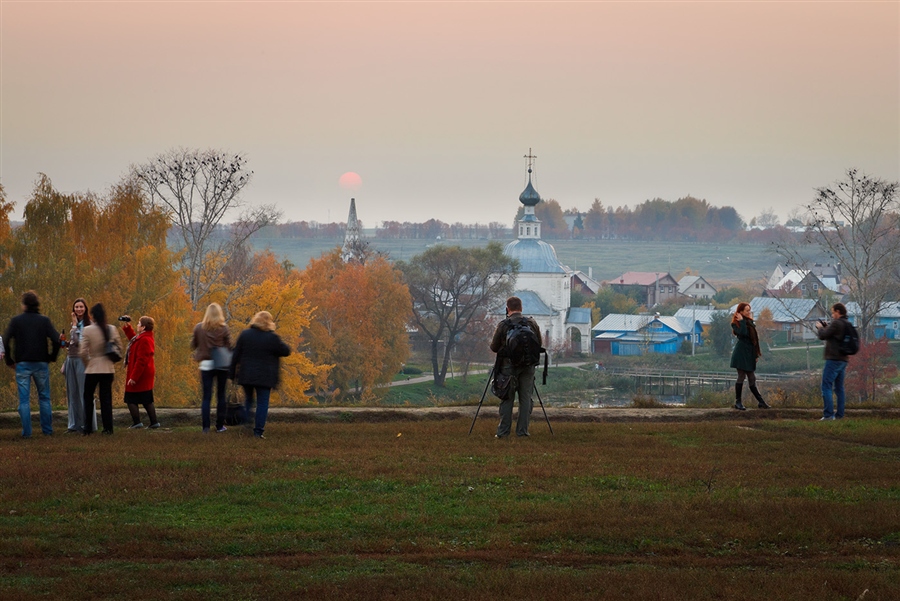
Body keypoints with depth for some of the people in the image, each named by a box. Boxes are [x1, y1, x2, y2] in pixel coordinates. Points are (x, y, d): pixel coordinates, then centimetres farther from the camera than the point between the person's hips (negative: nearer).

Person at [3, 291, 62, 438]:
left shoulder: (16, 320, -1)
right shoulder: (44, 320, 1)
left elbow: (6, 341, -7)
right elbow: (56, 340, -8)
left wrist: (9, 360, 4)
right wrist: (52, 357, 6)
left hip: (22, 364, -1)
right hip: (41, 364, 1)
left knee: (24, 399, 2)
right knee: (44, 398, 11)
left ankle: (26, 432, -2)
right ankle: (47, 430, 10)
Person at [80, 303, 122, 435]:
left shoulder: (87, 330, -11)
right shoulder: (113, 330, -1)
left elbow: (83, 352, -11)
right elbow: (119, 348, 6)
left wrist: (87, 363, 5)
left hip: (92, 369, -3)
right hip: (108, 369, 3)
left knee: (88, 398, 10)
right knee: (106, 398, 9)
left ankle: (88, 428, 6)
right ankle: (108, 428, 5)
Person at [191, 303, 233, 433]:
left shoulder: (199, 328, -1)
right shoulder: (223, 328, -5)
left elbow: (193, 345, 8)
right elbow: (229, 347, -5)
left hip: (206, 365, 0)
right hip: (222, 365, 0)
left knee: (206, 397, 2)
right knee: (221, 395, 10)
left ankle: (205, 426, -8)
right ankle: (220, 425, 12)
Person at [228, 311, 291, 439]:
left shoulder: (245, 335, 1)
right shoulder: (272, 338, -10)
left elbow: (236, 355, 3)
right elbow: (286, 351, -2)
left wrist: (232, 373, 9)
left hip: (246, 375, 3)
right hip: (265, 378, -3)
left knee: (248, 401, 19)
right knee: (262, 403, 2)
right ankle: (258, 430, -3)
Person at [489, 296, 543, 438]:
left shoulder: (503, 325, -7)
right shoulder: (532, 324, 3)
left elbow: (494, 347, -1)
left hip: (509, 366, -2)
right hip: (528, 367, 2)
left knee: (507, 399, 1)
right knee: (526, 399, 6)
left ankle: (503, 432, 0)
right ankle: (523, 431, 5)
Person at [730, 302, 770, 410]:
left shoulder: (750, 322, 17)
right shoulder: (736, 323, -6)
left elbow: (755, 337, 18)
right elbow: (743, 333, -25)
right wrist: (742, 321, -14)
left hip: (750, 353, 7)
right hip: (741, 353, -7)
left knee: (752, 379, 8)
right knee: (741, 376, -6)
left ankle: (760, 402, 7)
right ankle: (738, 402, 0)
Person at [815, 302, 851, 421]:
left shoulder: (836, 323, -14)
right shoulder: (848, 325, 14)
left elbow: (822, 336, -11)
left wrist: (820, 327, 8)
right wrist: (825, 327, 17)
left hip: (833, 359, -9)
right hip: (843, 361, 9)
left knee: (826, 387, -8)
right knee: (839, 388, 13)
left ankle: (828, 414, -15)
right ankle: (839, 415, 13)